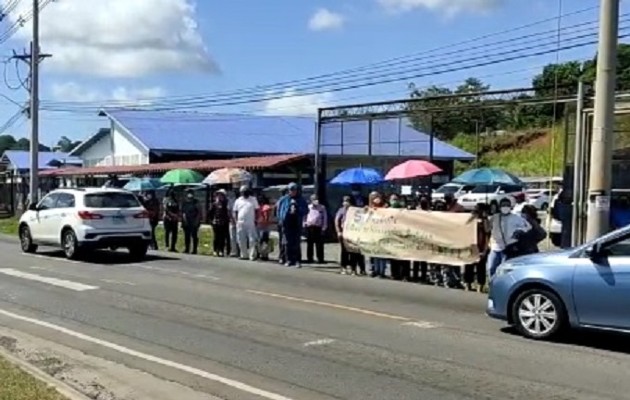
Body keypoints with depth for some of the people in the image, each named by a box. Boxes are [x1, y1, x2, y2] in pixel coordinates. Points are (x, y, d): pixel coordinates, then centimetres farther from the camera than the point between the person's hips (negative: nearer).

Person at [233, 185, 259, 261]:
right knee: (241, 240, 7)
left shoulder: (253, 199, 5)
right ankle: (244, 255, 16)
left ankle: (252, 255, -4)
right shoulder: (238, 201, 10)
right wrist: (236, 221, 0)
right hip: (240, 223, 3)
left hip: (251, 223, -3)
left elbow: (256, 210, 3)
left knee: (252, 240, -6)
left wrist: (255, 220, -5)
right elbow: (235, 212, 11)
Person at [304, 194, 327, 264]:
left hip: (318, 227, -2)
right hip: (309, 227, 2)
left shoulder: (322, 207, 5)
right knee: (309, 244, 6)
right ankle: (309, 258, 14)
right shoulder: (308, 207, 10)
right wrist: (304, 223, 0)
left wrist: (324, 228, -3)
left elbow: (325, 218, 3)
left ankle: (320, 259, 3)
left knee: (319, 244, -1)